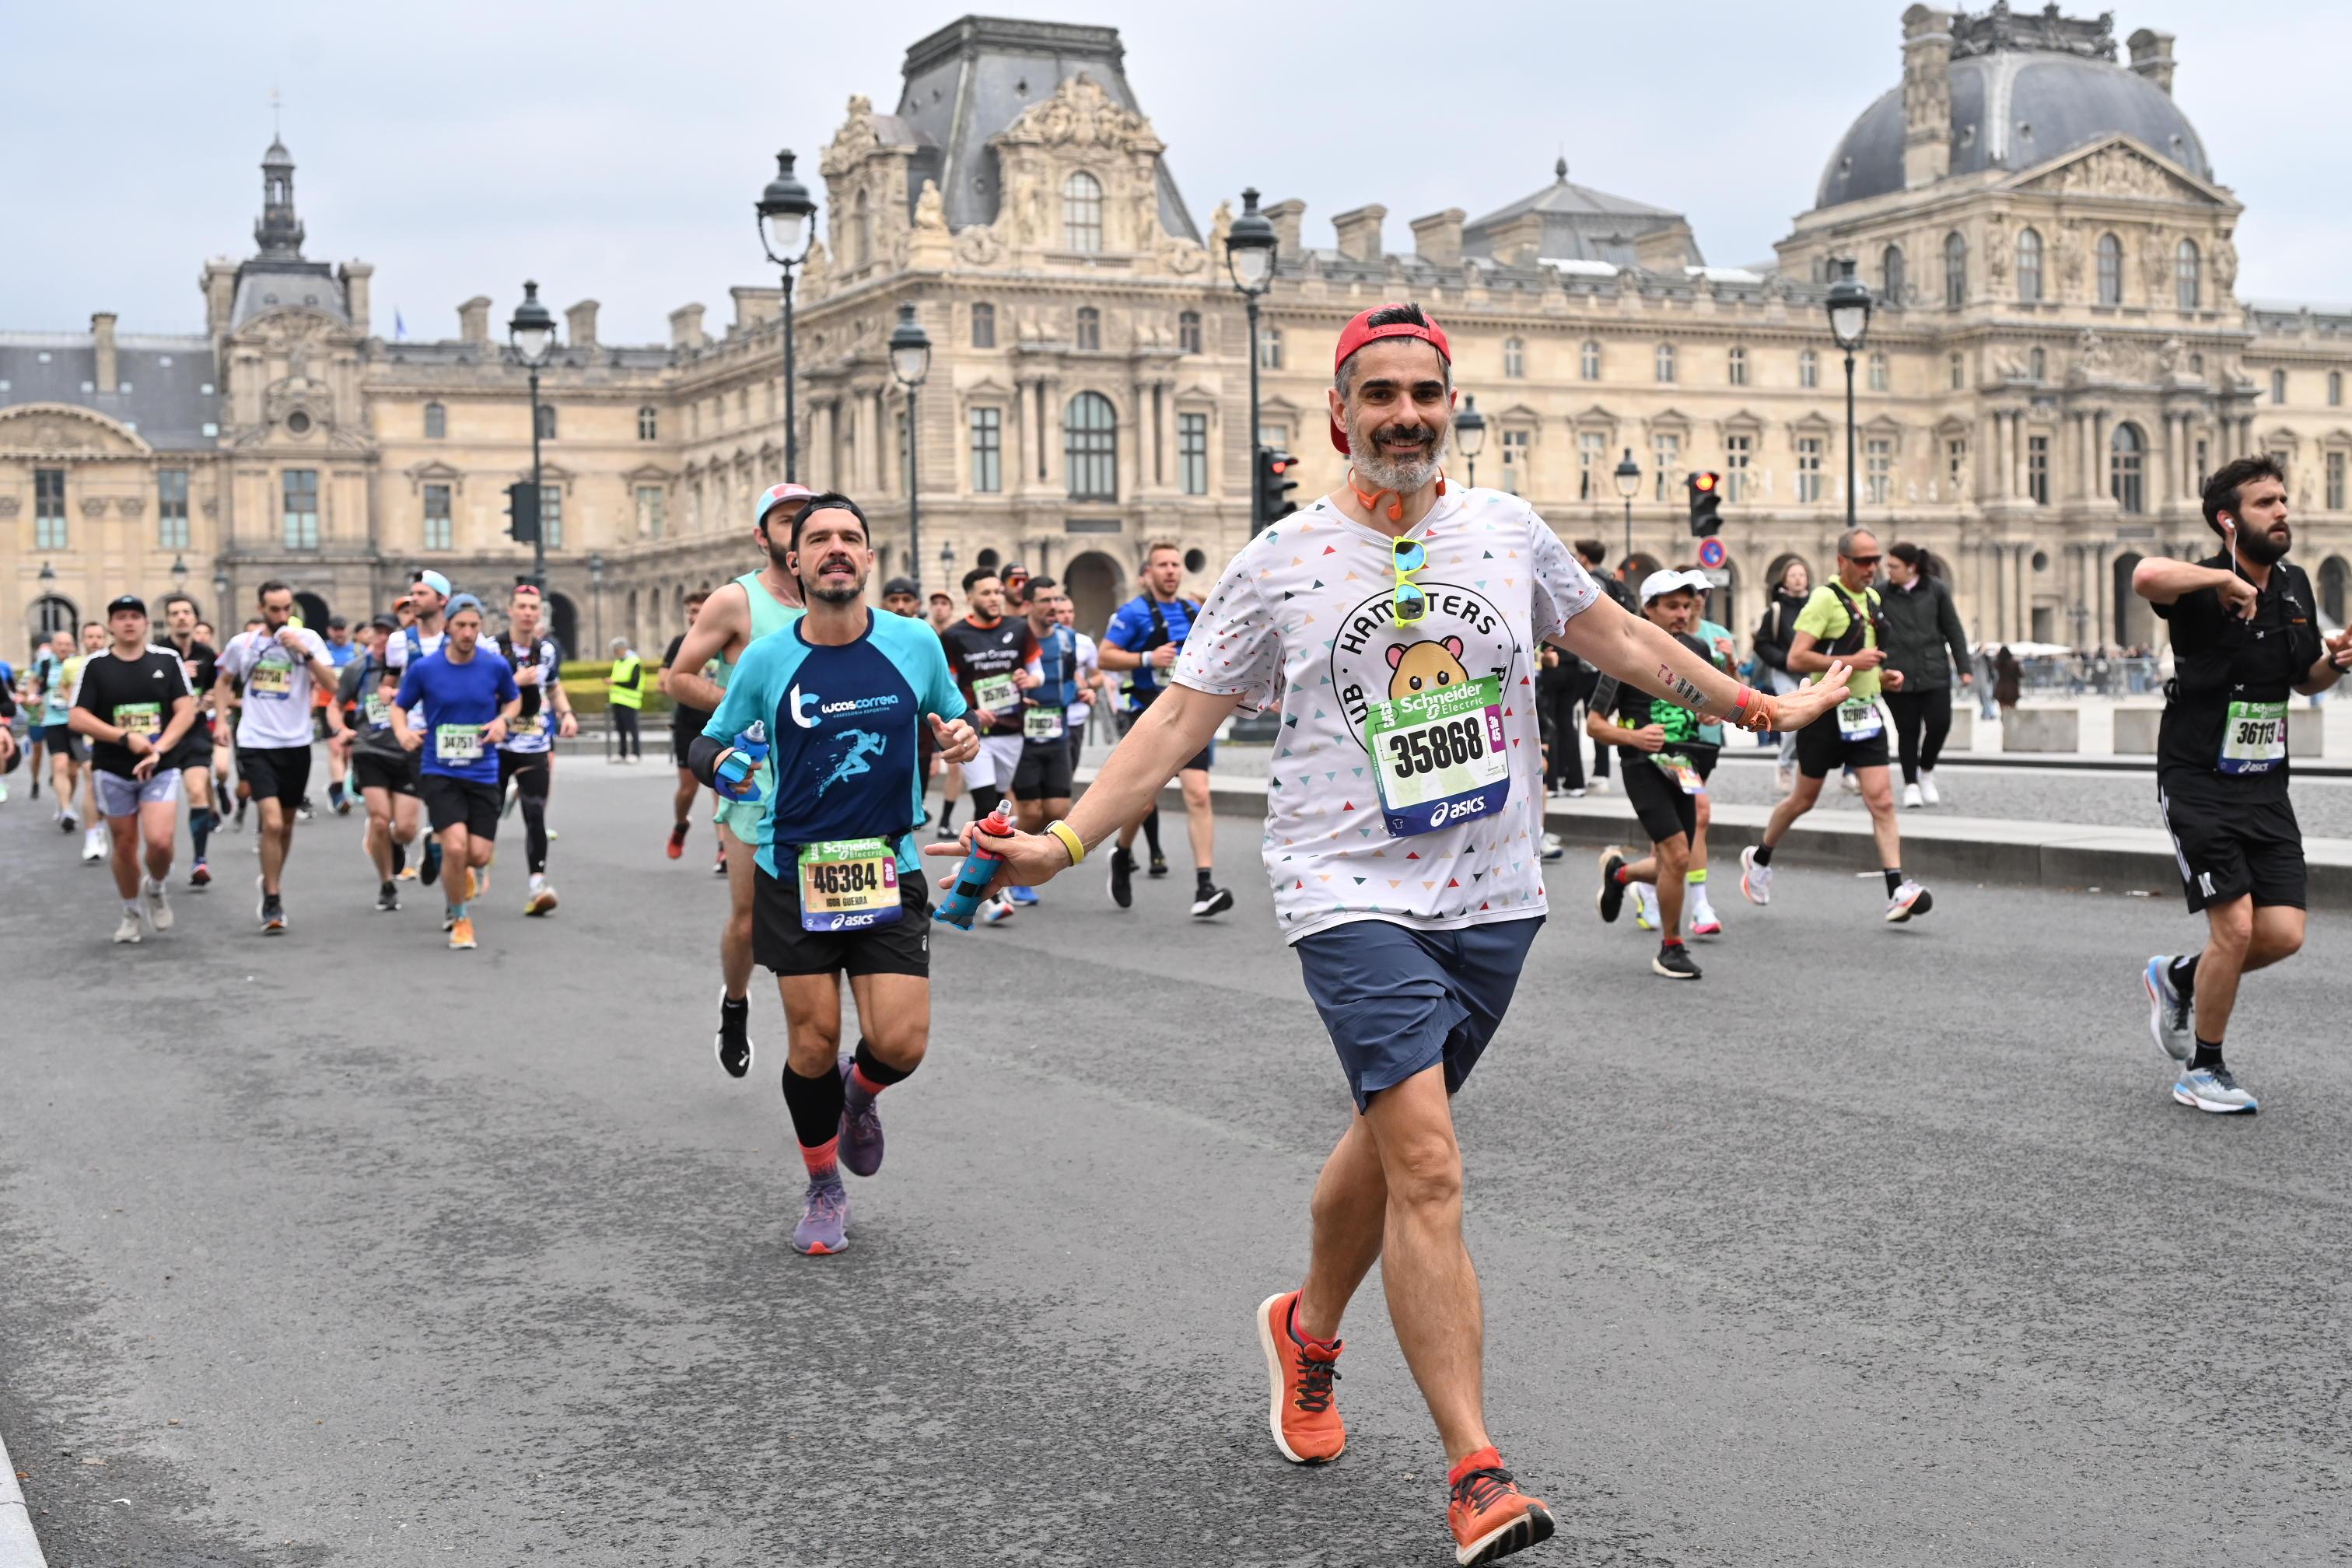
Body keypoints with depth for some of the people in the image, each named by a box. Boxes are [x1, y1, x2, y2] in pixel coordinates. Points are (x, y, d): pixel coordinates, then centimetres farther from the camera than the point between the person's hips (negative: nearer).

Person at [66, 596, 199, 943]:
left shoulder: (168, 660, 2)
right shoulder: (95, 665, -1)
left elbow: (186, 711, -2)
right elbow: (77, 719, -5)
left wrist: (159, 749, -15)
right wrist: (126, 738, -15)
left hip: (160, 769, -1)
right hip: (113, 771, 1)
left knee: (160, 840, -17)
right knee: (125, 847, 7)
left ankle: (156, 889, 15)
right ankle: (131, 912, 29)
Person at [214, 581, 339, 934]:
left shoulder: (308, 639, -1)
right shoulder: (242, 643, 2)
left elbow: (331, 683, -11)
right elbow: (223, 681, 19)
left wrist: (304, 652, -20)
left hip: (296, 744, 2)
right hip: (256, 745, -2)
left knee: (286, 824, 14)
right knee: (272, 822, -15)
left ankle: (272, 883, 38)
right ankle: (272, 904, -5)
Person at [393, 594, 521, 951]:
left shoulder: (496, 666, -3)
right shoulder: (423, 669, -6)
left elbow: (514, 700, 15)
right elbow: (399, 706, 7)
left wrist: (503, 720, -6)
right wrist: (403, 732, -14)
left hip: (483, 773, 2)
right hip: (439, 772, -2)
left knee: (478, 855, -3)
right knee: (455, 845, -19)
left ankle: (459, 874, 38)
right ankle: (459, 919, 5)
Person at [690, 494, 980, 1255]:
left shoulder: (915, 643, -1)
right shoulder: (766, 659, -3)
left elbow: (954, 719, 15)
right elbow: (708, 742, 8)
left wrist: (962, 738, -8)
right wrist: (719, 763, -15)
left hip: (889, 870, 1)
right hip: (792, 872, 0)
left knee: (900, 1043, -8)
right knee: (813, 1040, 1)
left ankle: (860, 1096, 30)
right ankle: (822, 1189, 25)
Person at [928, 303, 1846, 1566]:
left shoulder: (1510, 531, 6)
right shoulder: (1280, 562, -3)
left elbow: (1622, 642, 18)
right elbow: (1181, 717, -1)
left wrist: (1762, 707, 20)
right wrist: (1067, 840, -10)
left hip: (1492, 897, 4)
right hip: (1354, 897, -4)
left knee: (1392, 1139, 15)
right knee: (1425, 1163, -15)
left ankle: (1306, 1330, 43)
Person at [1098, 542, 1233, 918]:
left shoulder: (1195, 612, 13)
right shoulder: (1133, 612, -4)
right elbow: (1105, 656, -9)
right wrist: (1147, 658, -19)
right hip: (1149, 717, -3)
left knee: (1198, 795, -11)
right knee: (1145, 803, 1)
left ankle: (1205, 887, -15)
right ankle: (1122, 857, 33)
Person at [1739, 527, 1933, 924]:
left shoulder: (1872, 598, 13)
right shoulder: (1825, 598, -12)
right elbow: (1796, 658, -20)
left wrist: (1885, 676, 10)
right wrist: (1849, 662, -25)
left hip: (1864, 712, 6)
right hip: (1826, 711, -6)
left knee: (1881, 800, -7)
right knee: (1805, 798, 9)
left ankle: (1898, 891, -13)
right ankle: (1759, 858, 34)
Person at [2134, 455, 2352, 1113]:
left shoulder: (2295, 586, 9)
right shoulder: (2203, 590, -15)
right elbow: (2147, 575, -40)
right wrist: (2226, 578, -27)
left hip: (2266, 788, 7)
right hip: (2200, 786, -6)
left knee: (2284, 934, -1)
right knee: (2236, 928, -10)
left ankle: (2178, 979, 29)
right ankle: (2202, 1071, 11)